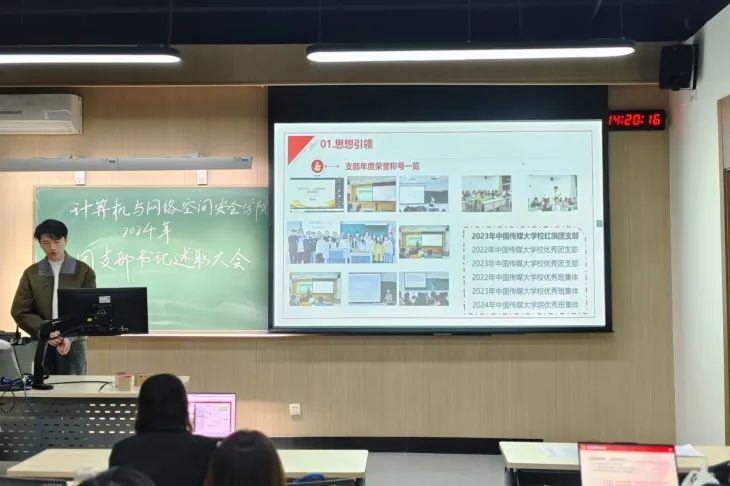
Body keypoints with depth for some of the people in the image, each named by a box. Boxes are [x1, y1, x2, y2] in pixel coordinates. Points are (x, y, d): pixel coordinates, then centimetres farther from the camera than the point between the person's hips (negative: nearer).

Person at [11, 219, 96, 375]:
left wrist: (70, 336, -18)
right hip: (41, 344, 2)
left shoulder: (84, 271, 1)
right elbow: (20, 311, 3)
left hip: (74, 343, -1)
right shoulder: (31, 273, 6)